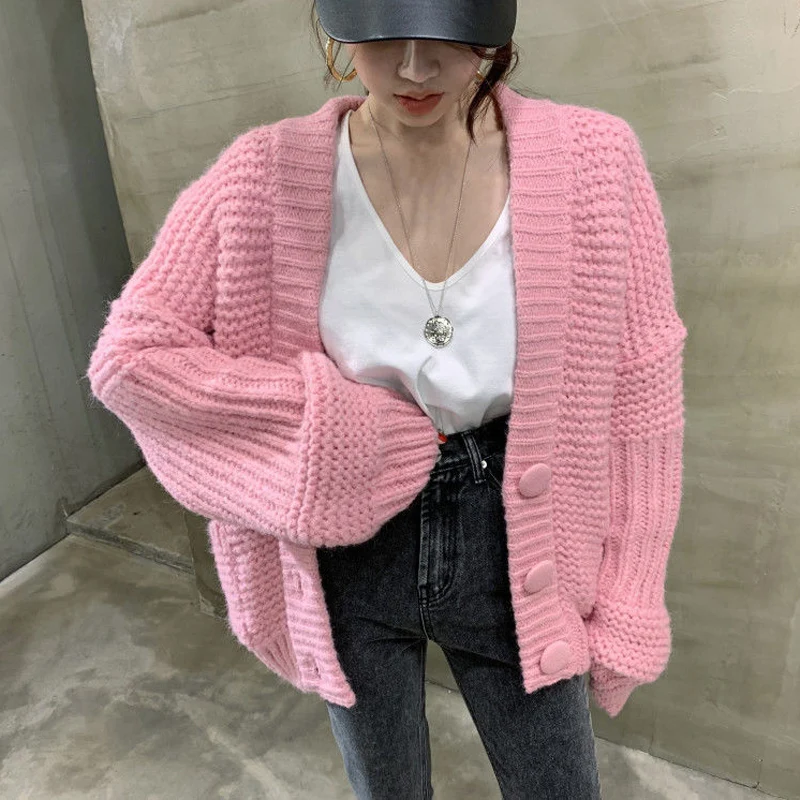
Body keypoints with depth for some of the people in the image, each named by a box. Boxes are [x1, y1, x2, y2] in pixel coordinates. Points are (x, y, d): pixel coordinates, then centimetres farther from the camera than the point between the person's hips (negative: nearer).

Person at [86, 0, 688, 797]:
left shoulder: (591, 159, -12)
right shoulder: (269, 174, -12)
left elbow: (635, 399, -6)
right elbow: (127, 356, -9)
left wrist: (625, 604, -1)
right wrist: (331, 419, -17)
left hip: (510, 555, 1)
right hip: (351, 558, 1)